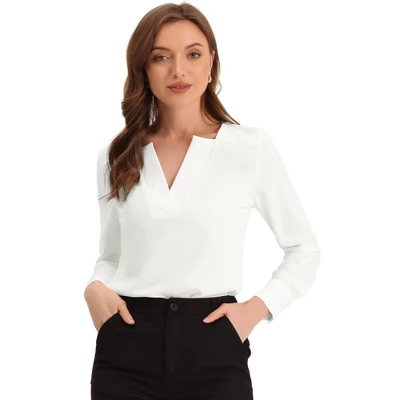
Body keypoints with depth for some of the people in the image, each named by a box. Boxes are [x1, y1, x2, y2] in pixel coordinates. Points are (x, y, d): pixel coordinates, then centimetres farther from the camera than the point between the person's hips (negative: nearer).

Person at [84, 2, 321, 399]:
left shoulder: (251, 146, -1)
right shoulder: (116, 155, 6)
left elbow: (304, 250, 7)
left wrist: (257, 307, -7)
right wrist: (95, 288, -5)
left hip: (213, 351, -2)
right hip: (127, 354, 2)